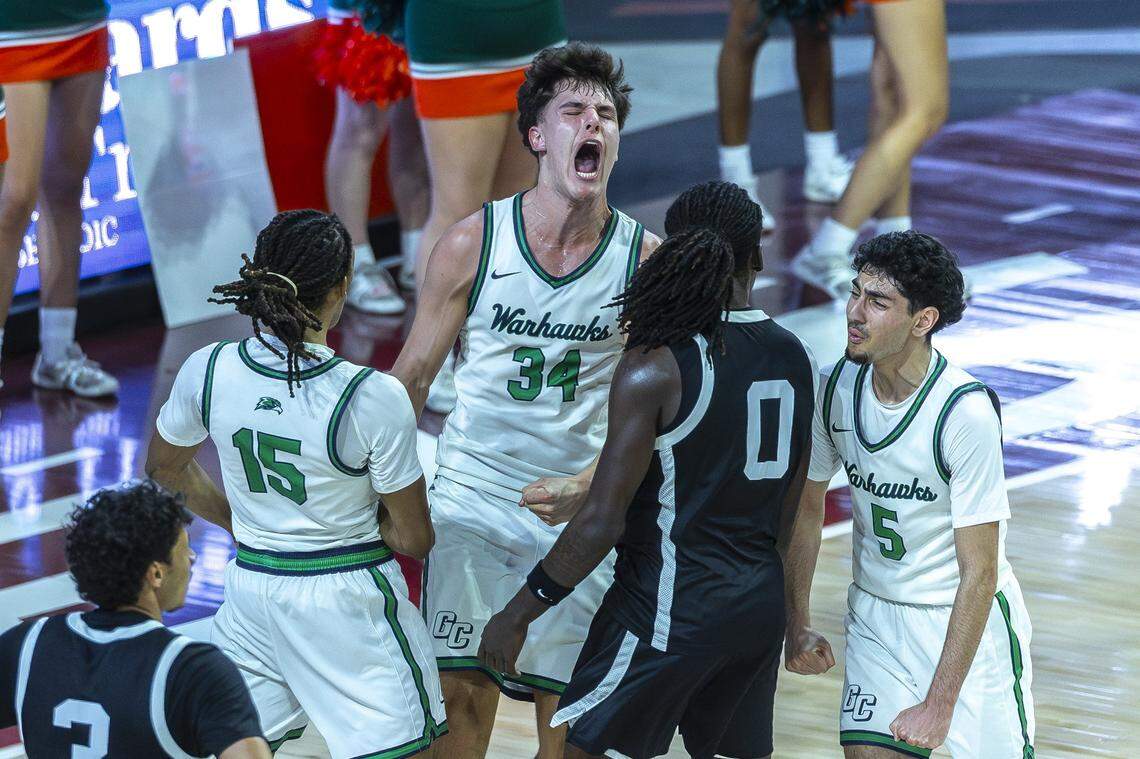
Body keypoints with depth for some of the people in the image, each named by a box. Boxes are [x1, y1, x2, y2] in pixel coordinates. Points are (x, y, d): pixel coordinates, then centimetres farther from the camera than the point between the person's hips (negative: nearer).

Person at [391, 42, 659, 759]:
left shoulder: (647, 259, -4)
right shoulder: (473, 242, -5)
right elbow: (412, 377, 4)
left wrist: (589, 485, -17)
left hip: (581, 511, 1)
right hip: (472, 499, -1)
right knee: (462, 698, -5)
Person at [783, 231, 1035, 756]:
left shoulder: (966, 412, -25)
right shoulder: (839, 387, -8)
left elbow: (979, 573, -23)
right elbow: (807, 506, 9)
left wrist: (939, 704, -24)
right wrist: (797, 625, 6)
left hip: (967, 621, -4)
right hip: (875, 613, 4)